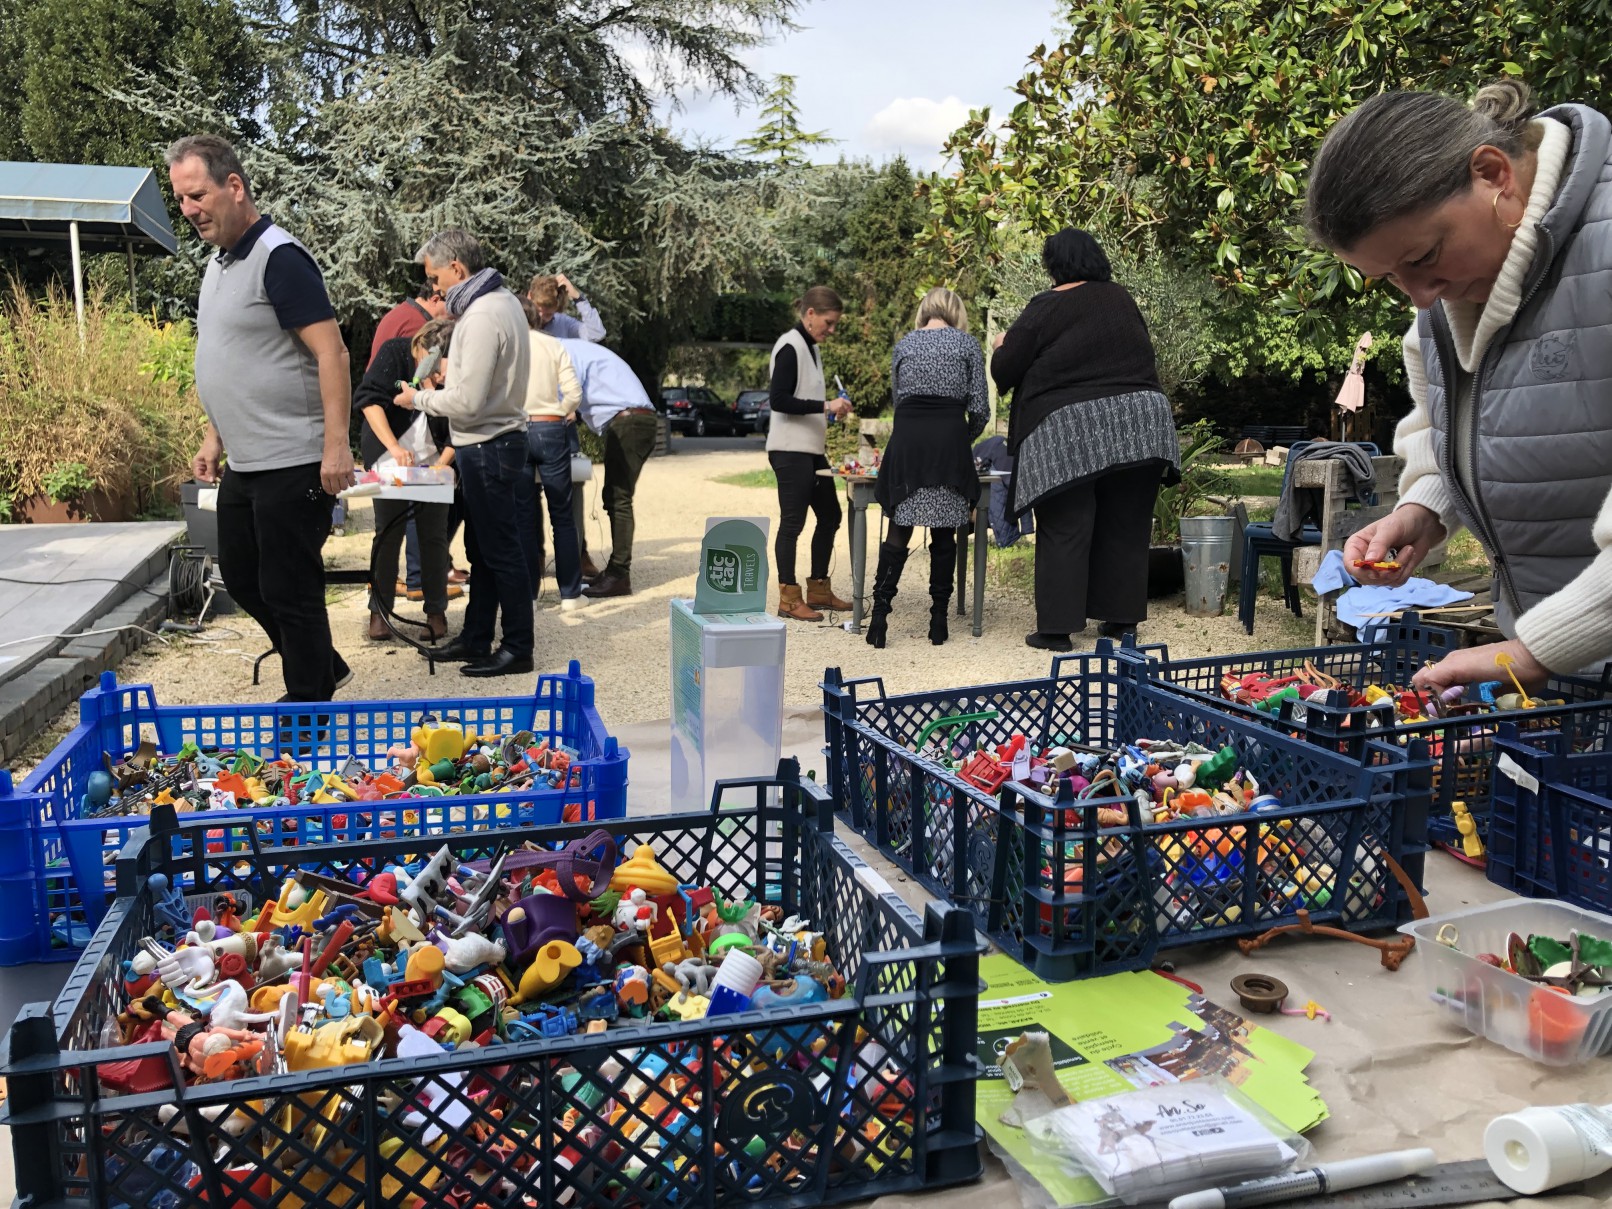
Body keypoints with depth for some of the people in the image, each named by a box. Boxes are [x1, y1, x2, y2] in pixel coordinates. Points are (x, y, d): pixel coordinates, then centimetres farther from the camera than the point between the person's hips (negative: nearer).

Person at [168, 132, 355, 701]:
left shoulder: (279, 258, -14)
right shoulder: (218, 263, 14)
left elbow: (332, 354, -21)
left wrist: (336, 445, -26)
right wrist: (215, 437, 18)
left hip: (292, 464, -10)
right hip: (244, 464, 10)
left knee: (289, 590, -1)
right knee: (240, 576, 19)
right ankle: (324, 669, 34)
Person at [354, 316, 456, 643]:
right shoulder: (395, 352, -16)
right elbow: (369, 399, -24)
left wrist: (442, 463, -24)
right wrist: (394, 447, -35)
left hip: (433, 463, 1)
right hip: (388, 460, -1)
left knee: (434, 536, 0)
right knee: (387, 534, -1)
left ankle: (436, 612, 9)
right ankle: (379, 611, 8)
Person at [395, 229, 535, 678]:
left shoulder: (482, 316, -21)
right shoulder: (503, 300, 11)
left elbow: (468, 402, -22)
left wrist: (419, 399, -8)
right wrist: (448, 380, 10)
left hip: (488, 448, -10)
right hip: (492, 442, 10)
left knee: (501, 551, -2)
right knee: (481, 549, 16)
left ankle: (518, 648, 7)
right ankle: (475, 639, 26)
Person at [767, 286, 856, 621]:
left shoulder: (811, 348, 16)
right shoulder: (790, 347, -12)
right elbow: (778, 400, -21)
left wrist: (831, 408, 13)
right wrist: (826, 406, -23)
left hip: (812, 449, 10)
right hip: (791, 451, -10)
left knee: (829, 516, 14)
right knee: (793, 522, -5)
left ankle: (818, 590, 24)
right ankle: (788, 598, 3)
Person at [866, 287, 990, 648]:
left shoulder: (904, 344, 15)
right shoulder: (967, 344, 8)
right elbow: (980, 409, 4)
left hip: (906, 439, 1)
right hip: (950, 439, -1)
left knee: (899, 528, 4)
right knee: (944, 533, 5)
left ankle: (879, 614, -4)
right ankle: (939, 619, 8)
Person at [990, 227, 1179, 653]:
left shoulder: (1047, 307, -4)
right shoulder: (1122, 299, 11)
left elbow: (1003, 370, -3)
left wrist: (1004, 345, 17)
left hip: (1069, 430, -4)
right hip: (1137, 422, 4)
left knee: (1064, 530, 1)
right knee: (1126, 526, 12)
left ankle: (1056, 626, 2)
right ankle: (1122, 617, 19)